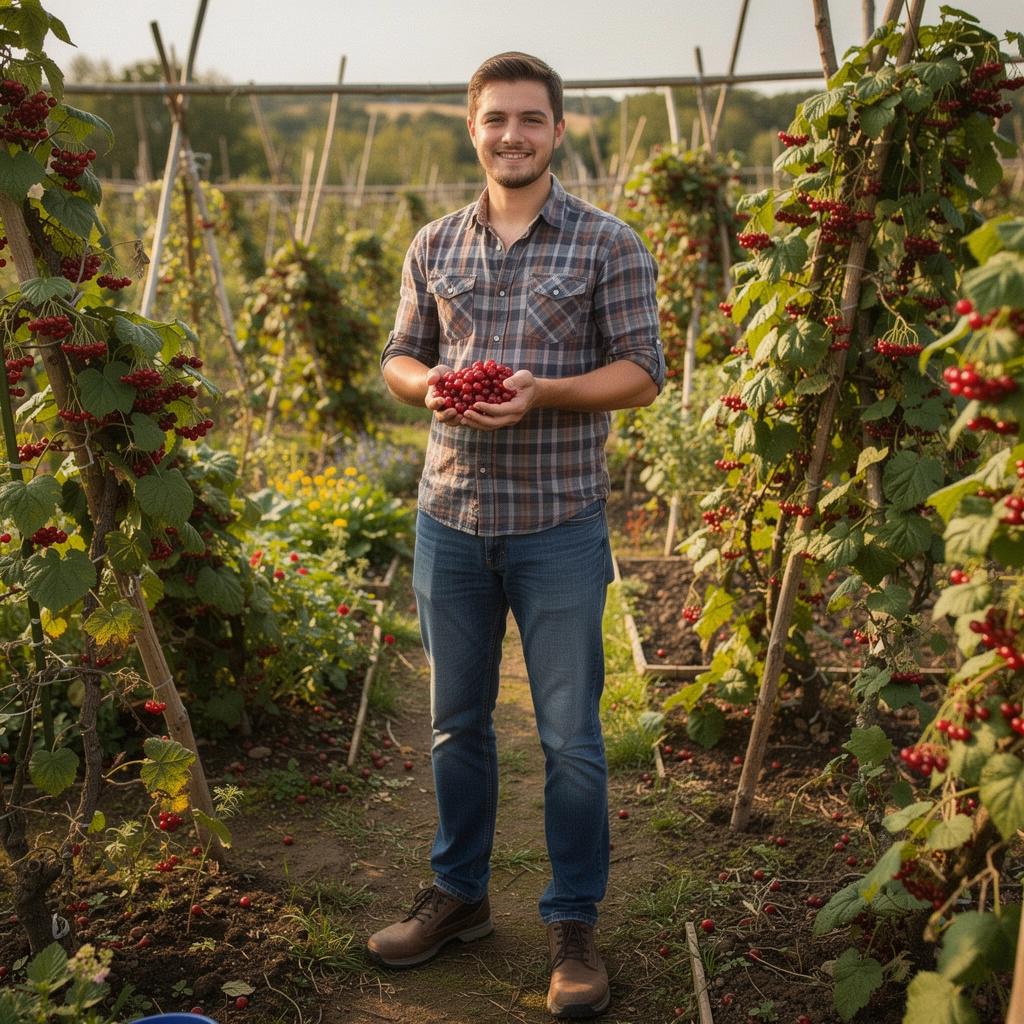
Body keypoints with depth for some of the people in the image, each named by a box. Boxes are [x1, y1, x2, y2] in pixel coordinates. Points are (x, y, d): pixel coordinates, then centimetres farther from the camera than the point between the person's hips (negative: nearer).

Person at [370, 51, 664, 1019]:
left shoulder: (609, 244, -3)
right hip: (450, 515, 4)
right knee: (456, 721, 15)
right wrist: (428, 384, -10)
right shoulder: (433, 245, 9)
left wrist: (542, 392, -21)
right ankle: (458, 893, 34)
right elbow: (399, 354, 14)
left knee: (569, 735, 4)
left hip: (559, 525, -3)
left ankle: (572, 924, 22)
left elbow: (641, 371, -5)